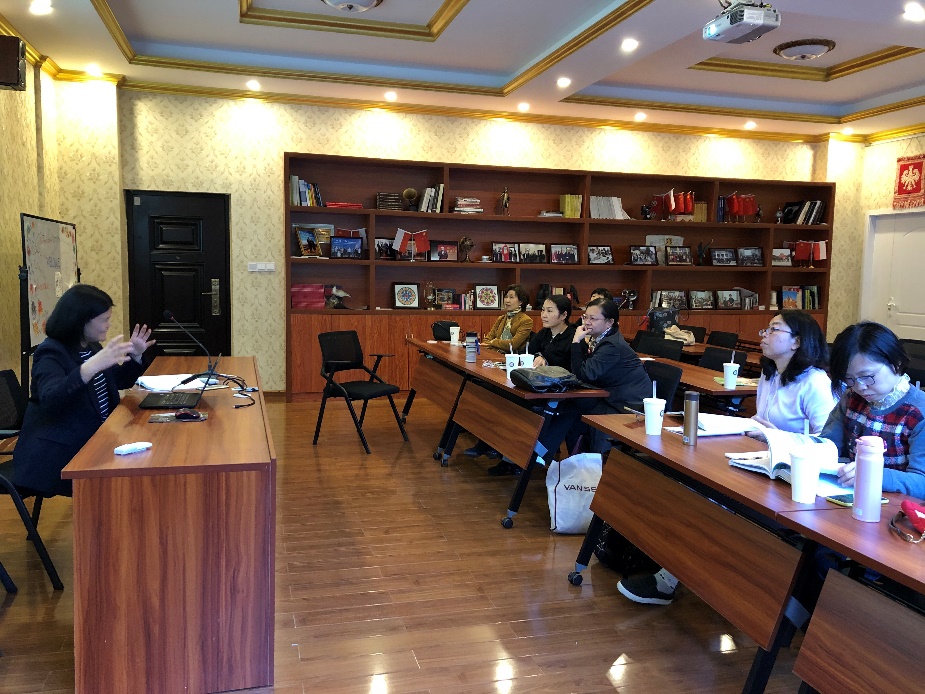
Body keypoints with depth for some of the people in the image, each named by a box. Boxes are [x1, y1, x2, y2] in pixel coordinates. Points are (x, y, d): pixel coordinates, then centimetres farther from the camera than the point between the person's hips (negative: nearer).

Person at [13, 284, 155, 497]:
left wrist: (135, 356, 5)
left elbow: (116, 382, 23)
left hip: (93, 442, 8)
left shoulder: (92, 346, 10)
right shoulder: (51, 354, -15)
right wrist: (92, 366, -46)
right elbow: (50, 399, -34)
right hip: (59, 455, -8)